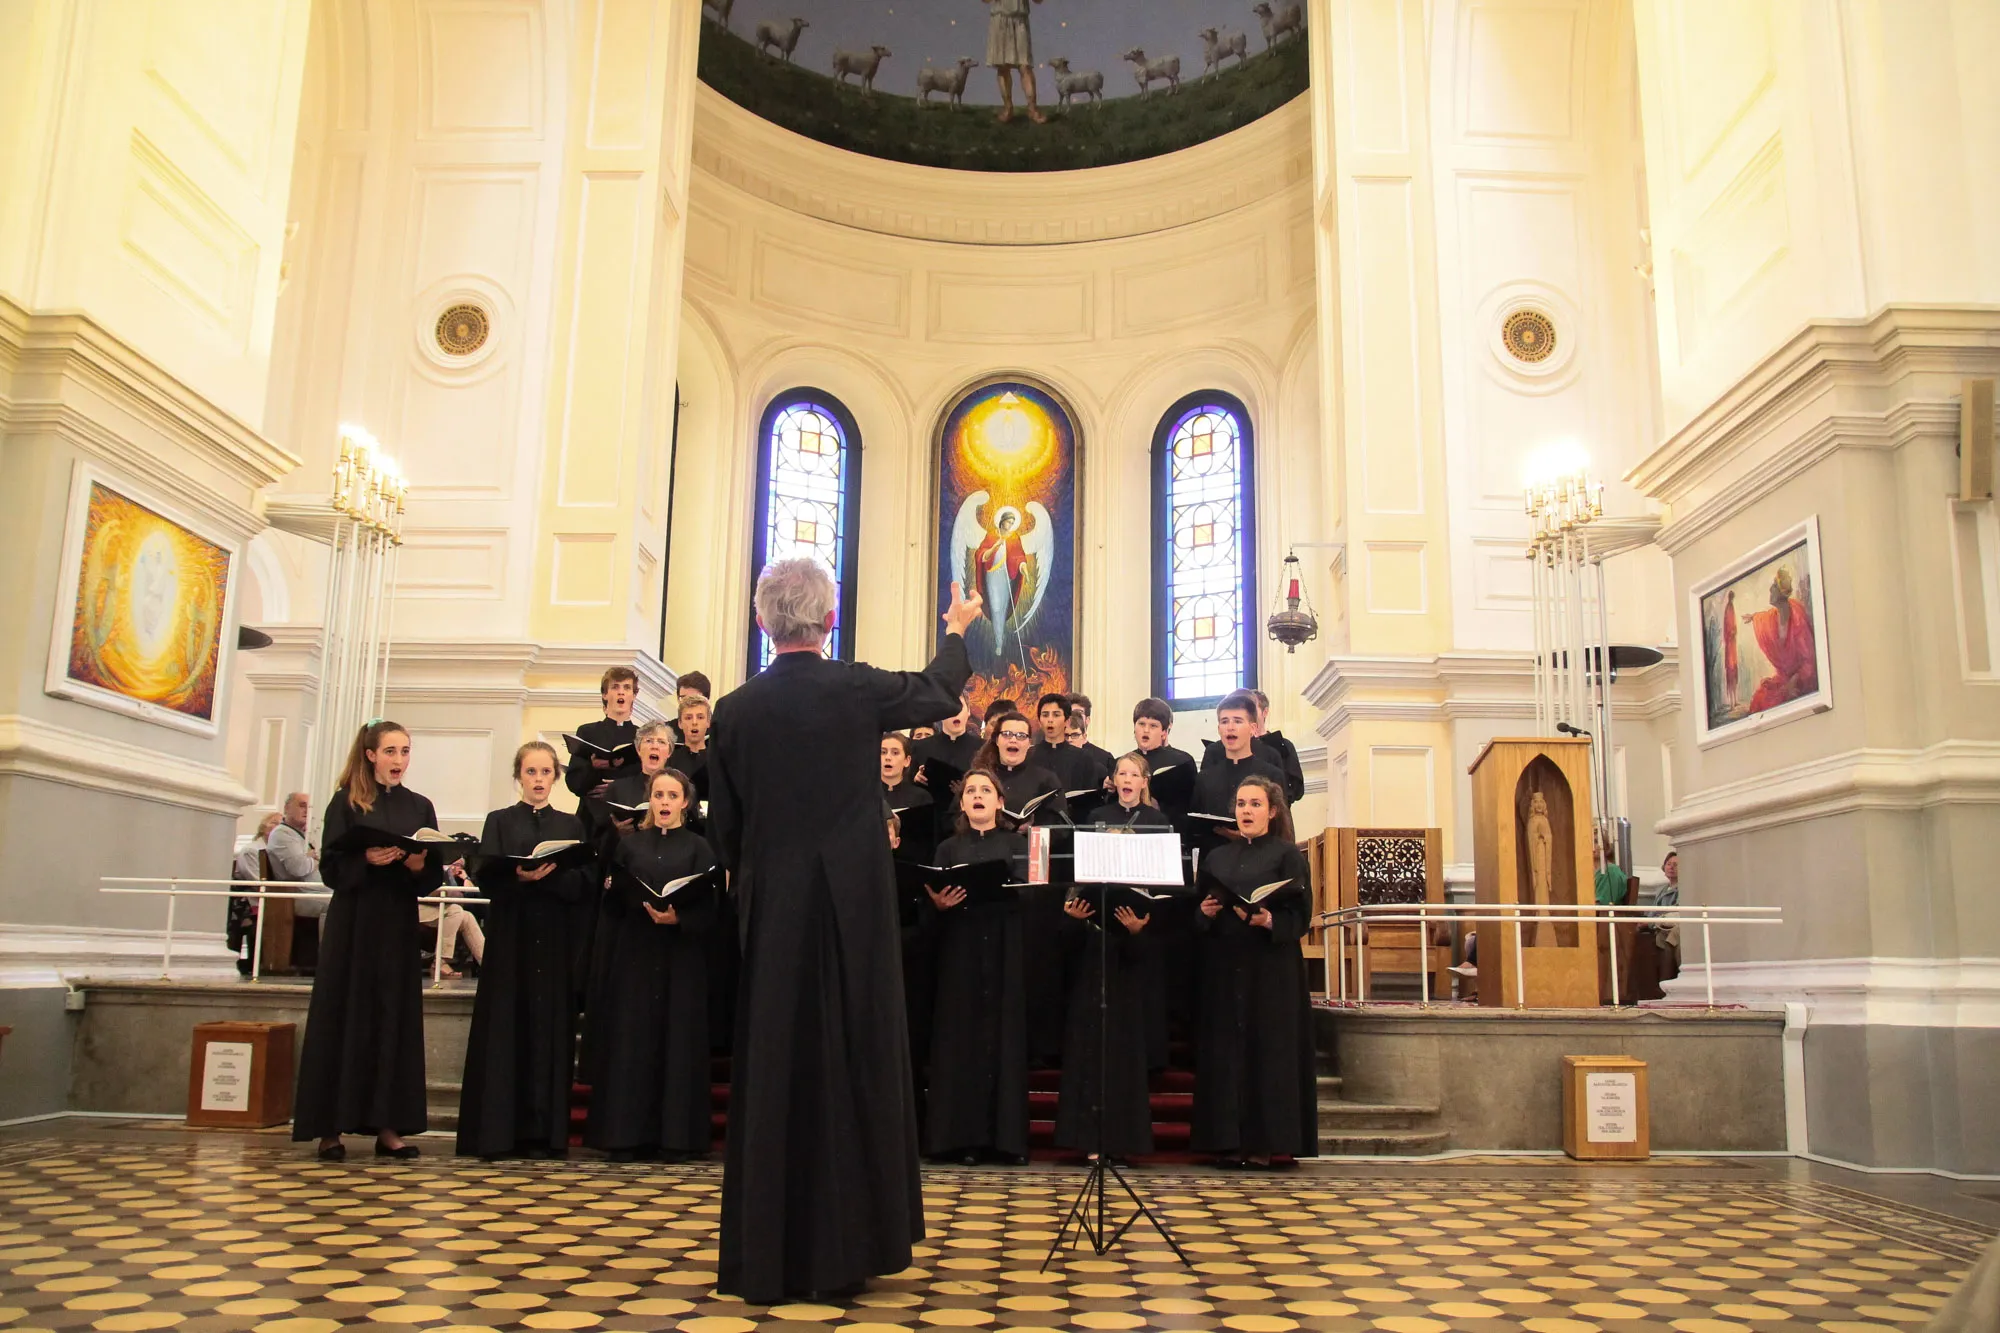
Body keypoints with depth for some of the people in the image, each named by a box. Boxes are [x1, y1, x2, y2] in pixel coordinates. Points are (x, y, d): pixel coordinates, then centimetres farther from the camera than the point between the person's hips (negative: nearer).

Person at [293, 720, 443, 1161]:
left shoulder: (420, 807, 10)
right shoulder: (346, 802, 2)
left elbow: (434, 875, 8)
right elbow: (331, 868, -5)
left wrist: (420, 866, -13)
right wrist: (366, 860, -22)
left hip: (399, 923, 3)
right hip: (353, 923, -3)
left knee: (395, 1018, 3)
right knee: (344, 1016, -2)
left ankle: (387, 1125, 8)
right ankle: (331, 1126, 4)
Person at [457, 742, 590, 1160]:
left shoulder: (571, 825, 12)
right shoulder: (499, 821, 10)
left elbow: (583, 883, 1)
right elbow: (485, 876, -3)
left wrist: (550, 874, -17)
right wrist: (519, 876, -22)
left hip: (554, 939, 1)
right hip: (509, 937, -1)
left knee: (551, 1028, 0)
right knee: (505, 1027, -3)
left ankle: (545, 1131, 4)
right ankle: (499, 1131, 1)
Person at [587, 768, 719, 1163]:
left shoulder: (698, 848, 5)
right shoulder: (630, 845, 10)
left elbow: (710, 908, -2)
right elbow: (612, 904, 7)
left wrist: (679, 919, -21)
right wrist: (609, 961, 0)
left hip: (681, 959, -2)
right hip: (634, 957, 2)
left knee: (678, 1039, -2)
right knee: (633, 1040, 0)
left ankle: (678, 1135, 4)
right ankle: (630, 1134, 6)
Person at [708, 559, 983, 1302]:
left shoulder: (735, 710, -2)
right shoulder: (855, 689, -8)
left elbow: (723, 826, 5)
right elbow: (938, 693, 12)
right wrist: (957, 631, 31)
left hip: (770, 913, 3)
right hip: (851, 906, -2)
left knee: (772, 1071, 8)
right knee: (854, 1065, 7)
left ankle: (765, 1256, 15)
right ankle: (842, 1247, 12)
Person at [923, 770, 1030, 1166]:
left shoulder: (1018, 844, 13)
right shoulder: (949, 848, 15)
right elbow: (934, 898, 7)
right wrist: (939, 903, -15)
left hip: (1006, 948, 0)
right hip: (962, 949, 1)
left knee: (1005, 1033, -3)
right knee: (962, 1036, -3)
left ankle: (1007, 1136, 2)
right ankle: (963, 1136, 0)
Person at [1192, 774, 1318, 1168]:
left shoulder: (1288, 855, 1)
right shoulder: (1217, 858, 15)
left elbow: (1300, 917, -5)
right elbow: (1201, 918, 16)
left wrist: (1268, 921, -23)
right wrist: (1206, 912, -5)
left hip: (1272, 968, -4)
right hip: (1224, 966, 4)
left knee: (1269, 1046, -5)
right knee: (1226, 1047, 2)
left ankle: (1268, 1143, 1)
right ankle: (1231, 1142, 7)